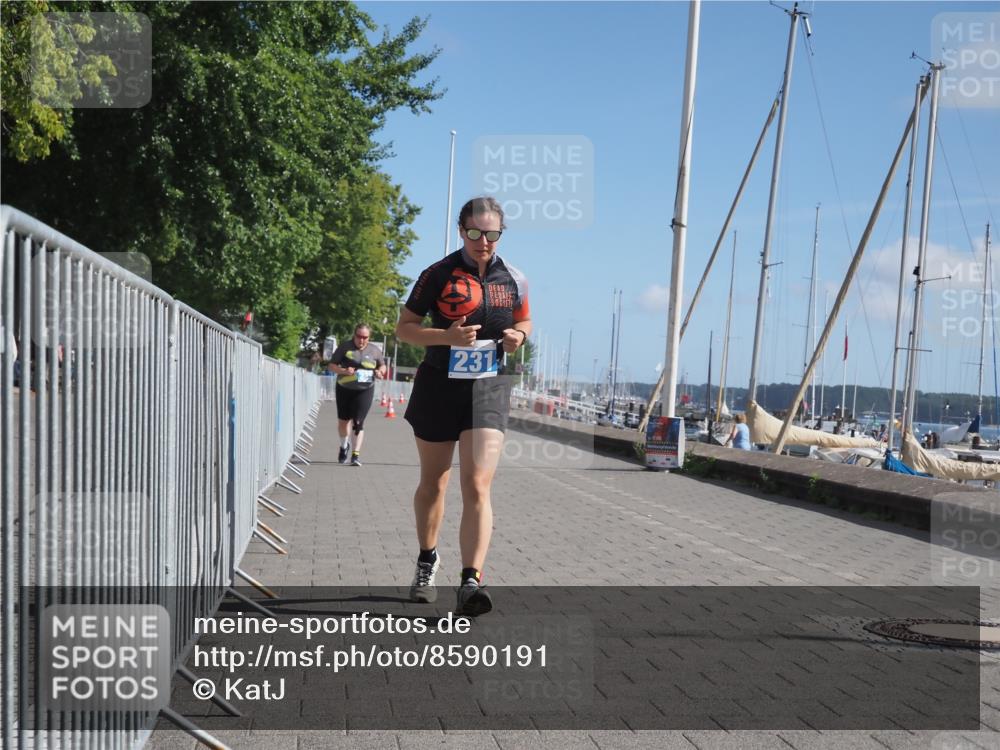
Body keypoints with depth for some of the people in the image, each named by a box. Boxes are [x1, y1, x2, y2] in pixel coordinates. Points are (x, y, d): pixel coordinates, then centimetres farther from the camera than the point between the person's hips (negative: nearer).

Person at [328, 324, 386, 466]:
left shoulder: (374, 350, 2)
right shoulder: (345, 347, -3)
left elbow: (382, 365, 17)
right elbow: (332, 365, -1)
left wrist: (380, 372, -6)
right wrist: (343, 371, -20)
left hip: (364, 390, -1)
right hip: (344, 389, 1)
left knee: (358, 422, -10)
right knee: (343, 420, 13)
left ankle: (356, 454, -8)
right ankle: (344, 445, 40)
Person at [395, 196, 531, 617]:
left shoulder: (513, 280, 4)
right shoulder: (438, 275, -6)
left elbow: (523, 320, 21)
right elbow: (404, 328, -3)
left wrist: (518, 335, -4)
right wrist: (447, 336, -21)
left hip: (489, 389, 1)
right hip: (439, 387, -1)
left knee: (478, 486, -13)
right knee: (433, 482, 15)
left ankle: (471, 582, -18)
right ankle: (427, 561, 38)